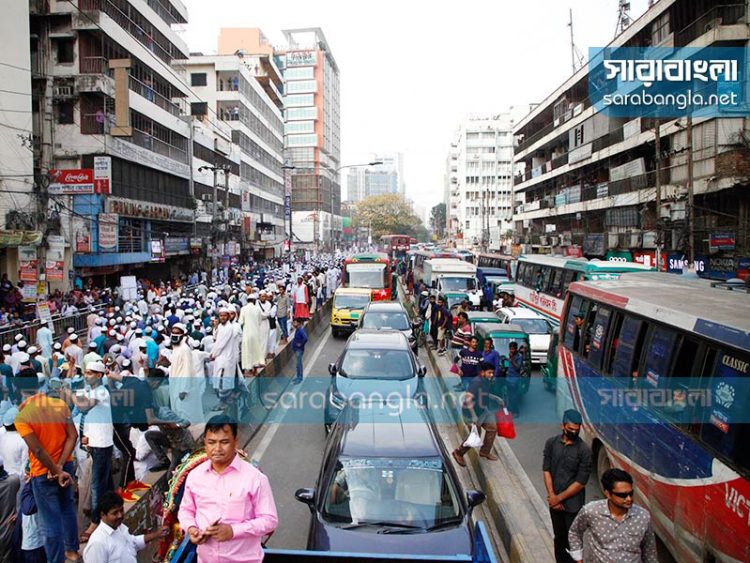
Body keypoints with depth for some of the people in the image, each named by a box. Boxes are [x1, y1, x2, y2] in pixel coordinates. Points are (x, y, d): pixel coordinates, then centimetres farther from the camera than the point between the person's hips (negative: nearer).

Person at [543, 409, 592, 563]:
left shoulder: (584, 450, -14)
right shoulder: (551, 443, -3)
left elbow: (580, 482, -13)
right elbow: (546, 470, 0)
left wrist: (559, 498, -10)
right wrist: (552, 497, -8)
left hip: (573, 504, -3)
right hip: (554, 501, 4)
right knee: (559, 539, 17)